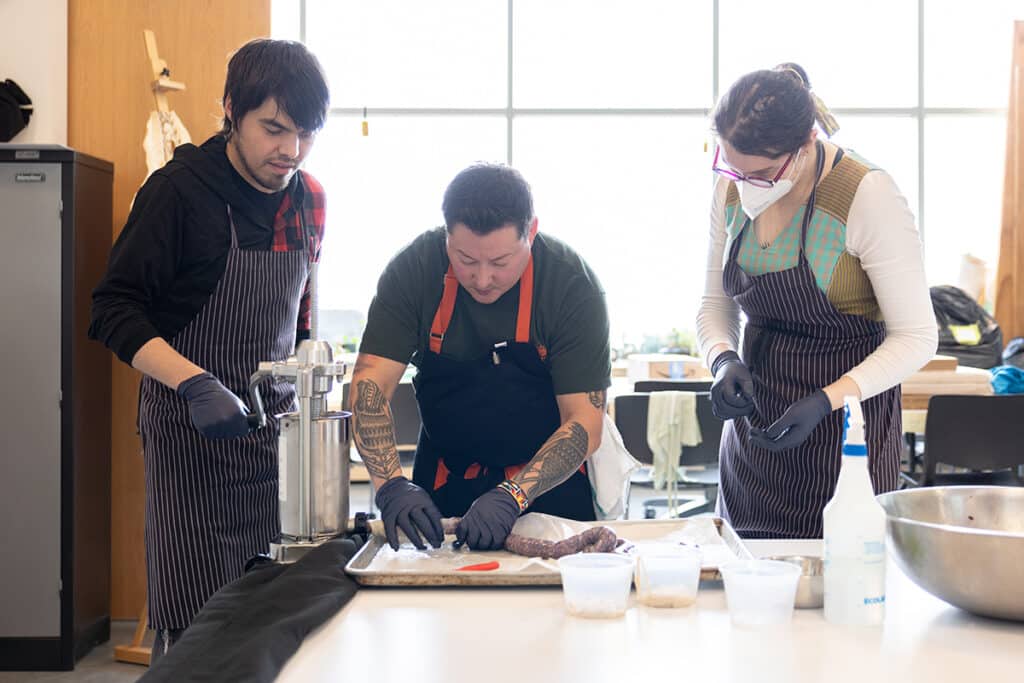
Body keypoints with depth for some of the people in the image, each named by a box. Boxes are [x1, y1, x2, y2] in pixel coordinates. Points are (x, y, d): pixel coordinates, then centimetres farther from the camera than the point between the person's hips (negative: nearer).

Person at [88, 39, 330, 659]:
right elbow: (114, 311, -12)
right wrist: (195, 384, -25)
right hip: (191, 430, -5)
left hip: (276, 425, 5)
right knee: (196, 631, -3)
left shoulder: (308, 199, 8)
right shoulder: (182, 189, -10)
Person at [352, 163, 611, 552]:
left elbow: (585, 422, -18)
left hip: (551, 485, 1)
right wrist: (391, 485, -29)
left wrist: (512, 496, -31)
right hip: (444, 481, 0)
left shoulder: (572, 283, -18)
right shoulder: (414, 269, -13)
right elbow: (370, 384, -14)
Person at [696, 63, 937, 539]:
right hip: (754, 428, 5)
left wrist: (826, 401, -25)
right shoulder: (731, 189, -1)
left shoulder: (868, 195, -17)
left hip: (845, 429, -5)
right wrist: (723, 360, -11)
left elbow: (915, 338, -14)